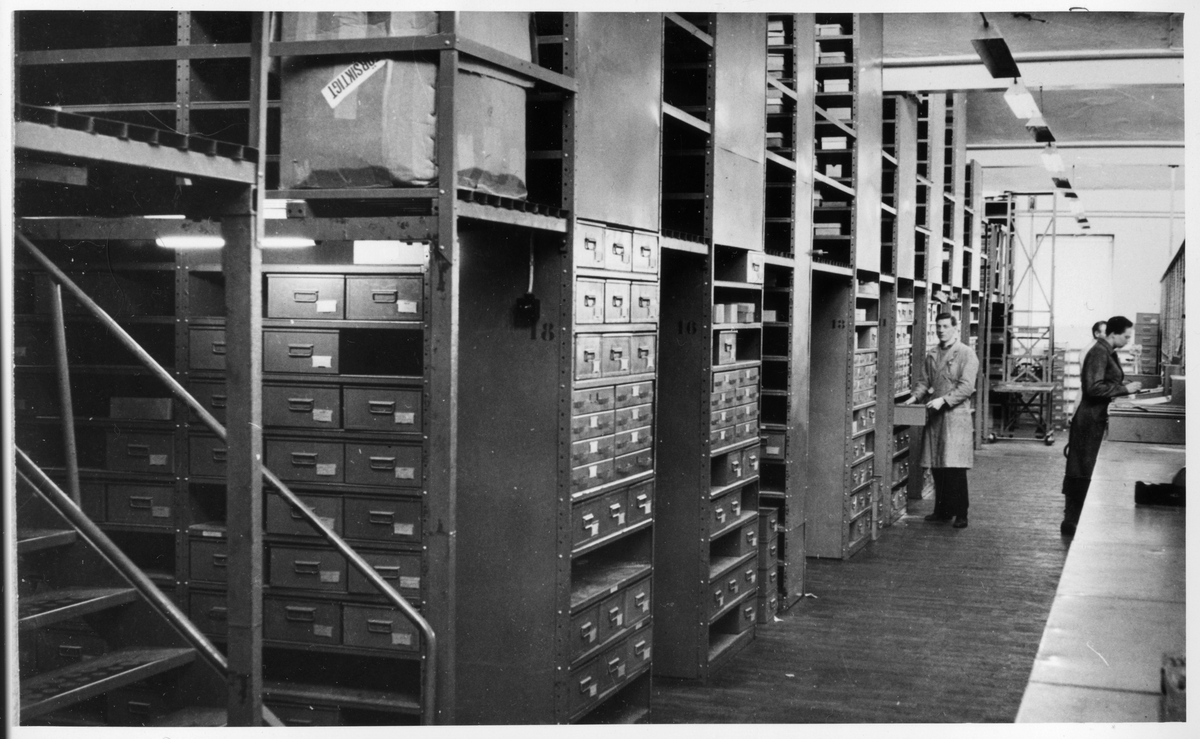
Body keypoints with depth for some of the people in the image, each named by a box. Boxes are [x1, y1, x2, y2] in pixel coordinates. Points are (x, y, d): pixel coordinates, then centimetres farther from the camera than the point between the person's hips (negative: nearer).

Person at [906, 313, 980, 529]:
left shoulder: (966, 354, -4)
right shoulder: (931, 355, 15)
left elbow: (966, 387, -12)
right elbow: (924, 381, 18)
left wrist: (943, 400, -21)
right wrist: (916, 396, -1)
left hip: (956, 416, -6)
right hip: (935, 416, 6)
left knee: (955, 468, -7)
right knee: (937, 466, 6)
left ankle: (960, 514, -1)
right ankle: (942, 509, 16)